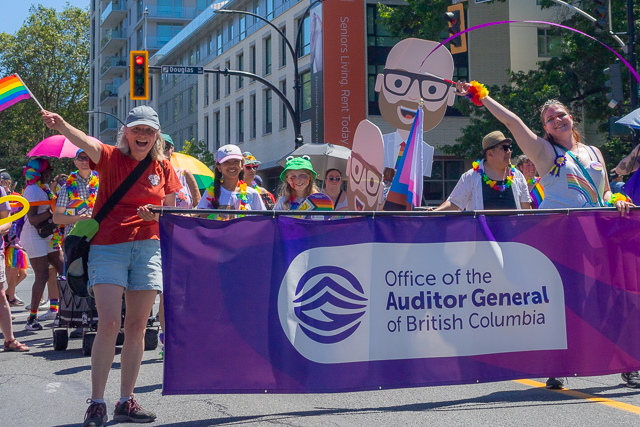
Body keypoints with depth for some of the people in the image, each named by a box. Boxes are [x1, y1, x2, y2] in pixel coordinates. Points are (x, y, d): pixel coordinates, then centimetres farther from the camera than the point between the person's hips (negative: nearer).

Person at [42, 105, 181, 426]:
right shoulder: (111, 158, -1)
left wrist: (156, 215, -7)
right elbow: (87, 144, -23)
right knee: (109, 323, -13)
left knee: (136, 327, 4)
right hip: (107, 246, -3)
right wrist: (61, 126, -43)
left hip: (147, 248, 4)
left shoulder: (163, 168, 10)